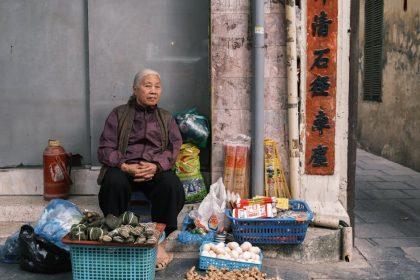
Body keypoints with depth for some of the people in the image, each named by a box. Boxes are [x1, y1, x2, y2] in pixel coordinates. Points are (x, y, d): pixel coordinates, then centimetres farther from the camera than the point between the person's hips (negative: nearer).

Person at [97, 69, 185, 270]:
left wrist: (155, 166, -15)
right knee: (114, 182, -36)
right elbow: (105, 149, 5)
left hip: (157, 169, 1)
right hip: (124, 167, -1)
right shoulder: (119, 114, 15)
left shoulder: (166, 118, 21)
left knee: (172, 185, -32)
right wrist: (126, 167, -15)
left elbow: (174, 148, 7)